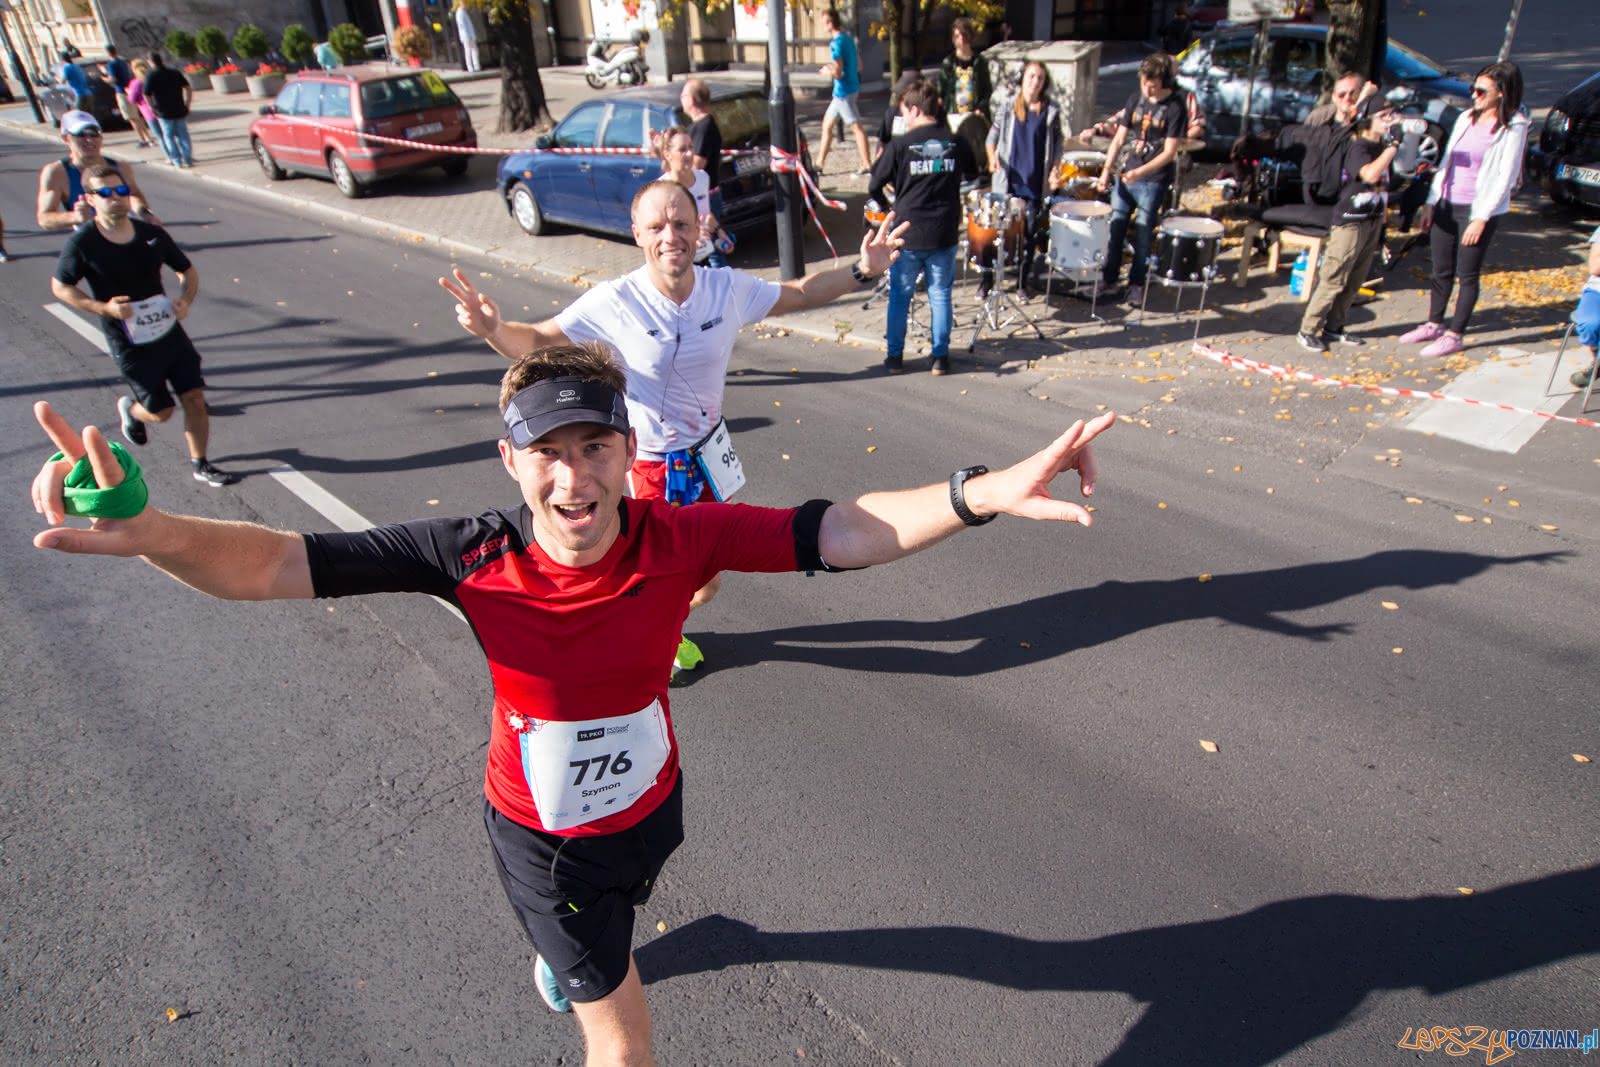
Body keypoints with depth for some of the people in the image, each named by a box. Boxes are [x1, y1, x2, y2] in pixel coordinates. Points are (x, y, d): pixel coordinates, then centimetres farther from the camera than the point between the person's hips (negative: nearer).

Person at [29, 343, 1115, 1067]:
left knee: (623, 903, 39)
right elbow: (277, 566, -29)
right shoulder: (476, 556, -31)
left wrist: (980, 493, -44)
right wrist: (149, 533, -48)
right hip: (544, 832, -3)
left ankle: (561, 948, 76)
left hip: (652, 799, 4)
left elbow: (839, 532, -31)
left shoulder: (681, 537, -28)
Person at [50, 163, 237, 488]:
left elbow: (188, 271, 11)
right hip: (130, 345, -3)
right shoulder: (82, 243, -12)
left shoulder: (151, 234, -1)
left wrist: (185, 299, -9)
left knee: (195, 398, -1)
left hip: (170, 332, 3)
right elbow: (60, 287, -2)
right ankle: (131, 409, 41)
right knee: (160, 411, 4)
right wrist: (103, 307, -17)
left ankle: (200, 464, 14)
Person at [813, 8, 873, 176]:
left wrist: (826, 71, -2)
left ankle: (867, 165, -4)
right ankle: (820, 163, 19)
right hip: (852, 88, 9)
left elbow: (838, 73, -22)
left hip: (843, 91, -9)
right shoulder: (849, 39, 11)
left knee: (856, 127, -6)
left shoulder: (836, 43, -17)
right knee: (827, 123, 15)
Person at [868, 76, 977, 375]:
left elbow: (874, 186, -3)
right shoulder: (956, 143, 0)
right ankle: (940, 356, 14)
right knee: (940, 296, 11)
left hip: (908, 234, -2)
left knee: (899, 295, 11)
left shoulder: (900, 145, -9)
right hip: (944, 235, 2)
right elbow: (971, 175, 16)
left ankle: (895, 356, 16)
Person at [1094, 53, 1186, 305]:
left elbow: (1169, 152, -14)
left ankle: (1137, 284, 15)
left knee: (1143, 233, 1)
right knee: (1115, 226, 8)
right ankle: (1109, 277, 23)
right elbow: (1119, 139, 8)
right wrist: (1106, 170, -2)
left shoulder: (1175, 107, -10)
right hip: (1126, 175, 5)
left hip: (1154, 181, -5)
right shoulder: (1136, 99, 5)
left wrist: (1141, 172, -26)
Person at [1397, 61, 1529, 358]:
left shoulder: (1514, 128, -9)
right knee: (1441, 271, 13)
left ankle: (1454, 335, 8)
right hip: (1447, 205, 6)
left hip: (1479, 210, -6)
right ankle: (1434, 324, 27)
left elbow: (1505, 177, -12)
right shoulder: (1466, 118, 9)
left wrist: (1481, 218, -16)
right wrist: (1431, 203, 9)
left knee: (1467, 275, 1)